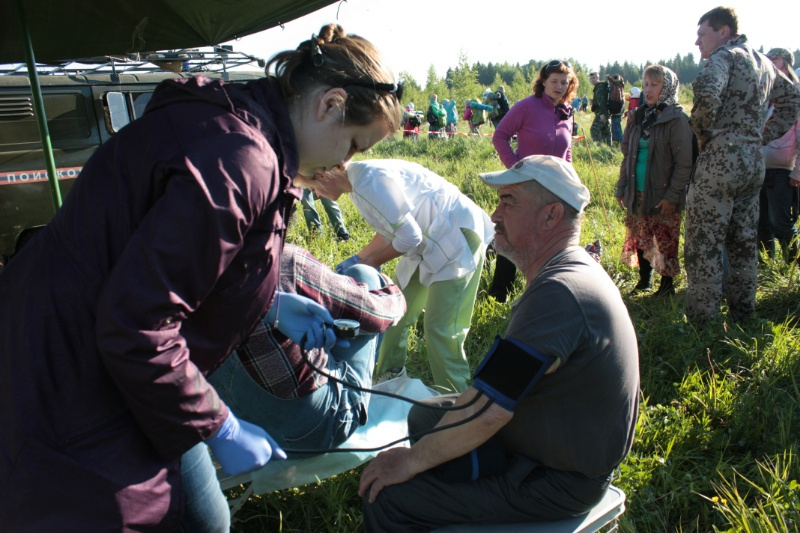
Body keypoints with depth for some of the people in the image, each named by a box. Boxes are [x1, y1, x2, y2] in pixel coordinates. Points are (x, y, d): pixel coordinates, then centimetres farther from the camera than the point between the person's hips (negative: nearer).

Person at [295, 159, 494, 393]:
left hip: (457, 235, -10)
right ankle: (389, 380, 34)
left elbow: (409, 237, -24)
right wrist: (357, 259, 12)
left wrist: (371, 263, -10)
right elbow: (389, 230, 15)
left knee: (440, 329, -11)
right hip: (429, 241, 10)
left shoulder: (369, 180, -25)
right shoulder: (360, 180, 4)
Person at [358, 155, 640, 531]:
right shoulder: (578, 270, 4)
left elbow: (487, 411, -30)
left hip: (556, 479, -10)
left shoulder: (558, 294, -30)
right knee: (424, 415, 19)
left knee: (387, 494, -15)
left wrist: (412, 460, -17)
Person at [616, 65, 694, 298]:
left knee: (665, 241, 3)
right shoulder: (639, 116, 9)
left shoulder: (676, 119, -10)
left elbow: (684, 163, -13)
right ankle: (644, 281, 28)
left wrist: (673, 195, -17)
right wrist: (622, 188, 9)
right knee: (640, 237, 13)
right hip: (638, 192, 6)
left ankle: (667, 285, 18)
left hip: (663, 194, -6)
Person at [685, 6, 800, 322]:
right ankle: (743, 313, 25)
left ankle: (702, 322, -5)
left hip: (720, 159, -8)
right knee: (744, 242, 16)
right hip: (754, 161, 9)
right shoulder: (764, 63, 19)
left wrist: (702, 133, -12)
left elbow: (707, 95, -27)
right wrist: (764, 135, 21)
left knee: (703, 245, -5)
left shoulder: (724, 56, -7)